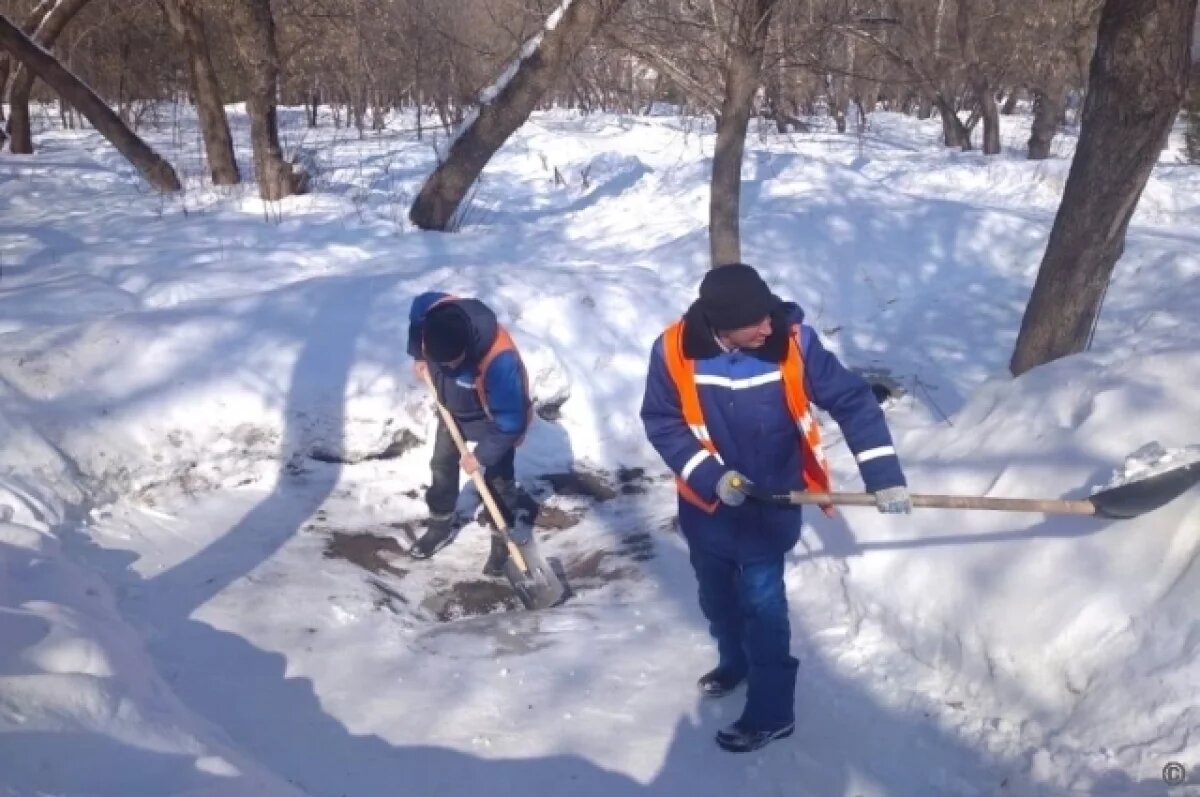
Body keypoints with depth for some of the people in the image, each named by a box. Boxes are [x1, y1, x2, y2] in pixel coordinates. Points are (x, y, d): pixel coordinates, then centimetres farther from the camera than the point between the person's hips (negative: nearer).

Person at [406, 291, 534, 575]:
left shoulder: (499, 361, -46)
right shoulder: (430, 310, -33)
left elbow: (511, 422, -33)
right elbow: (417, 309, -3)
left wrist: (482, 455, -23)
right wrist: (418, 357, -5)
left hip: (494, 420, -5)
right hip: (452, 407, 6)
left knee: (498, 480, 9)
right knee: (442, 465, 18)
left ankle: (502, 538, 30)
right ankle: (441, 524, 39)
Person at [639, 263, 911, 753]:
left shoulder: (792, 340, -22)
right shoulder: (675, 349, -20)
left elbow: (852, 401, -16)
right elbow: (660, 420, -9)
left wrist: (884, 475, -22)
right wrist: (708, 475, -20)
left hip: (772, 504, -2)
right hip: (705, 502, 3)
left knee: (761, 600, 4)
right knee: (715, 593, 21)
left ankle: (772, 712, 22)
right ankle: (736, 662, 49)